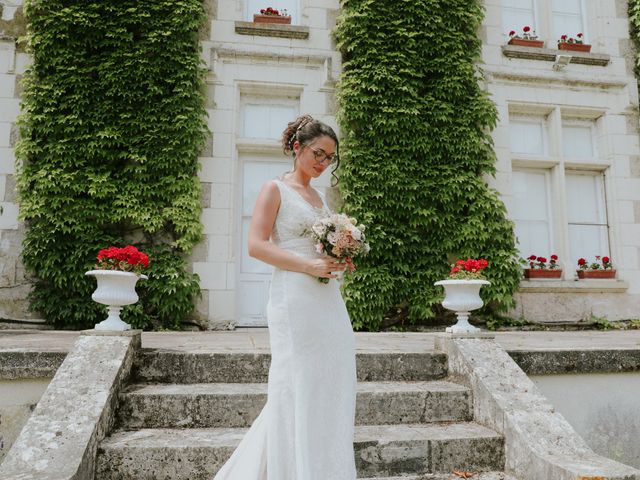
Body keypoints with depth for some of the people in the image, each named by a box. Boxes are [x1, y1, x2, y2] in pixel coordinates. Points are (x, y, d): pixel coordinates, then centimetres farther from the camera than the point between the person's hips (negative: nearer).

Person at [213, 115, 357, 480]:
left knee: (330, 388, 11)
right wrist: (309, 265, -18)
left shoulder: (319, 197, 19)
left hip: (330, 301, 7)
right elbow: (257, 245, -11)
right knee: (298, 389, -1)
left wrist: (340, 258, 5)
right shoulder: (276, 189, -1)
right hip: (296, 300, -7)